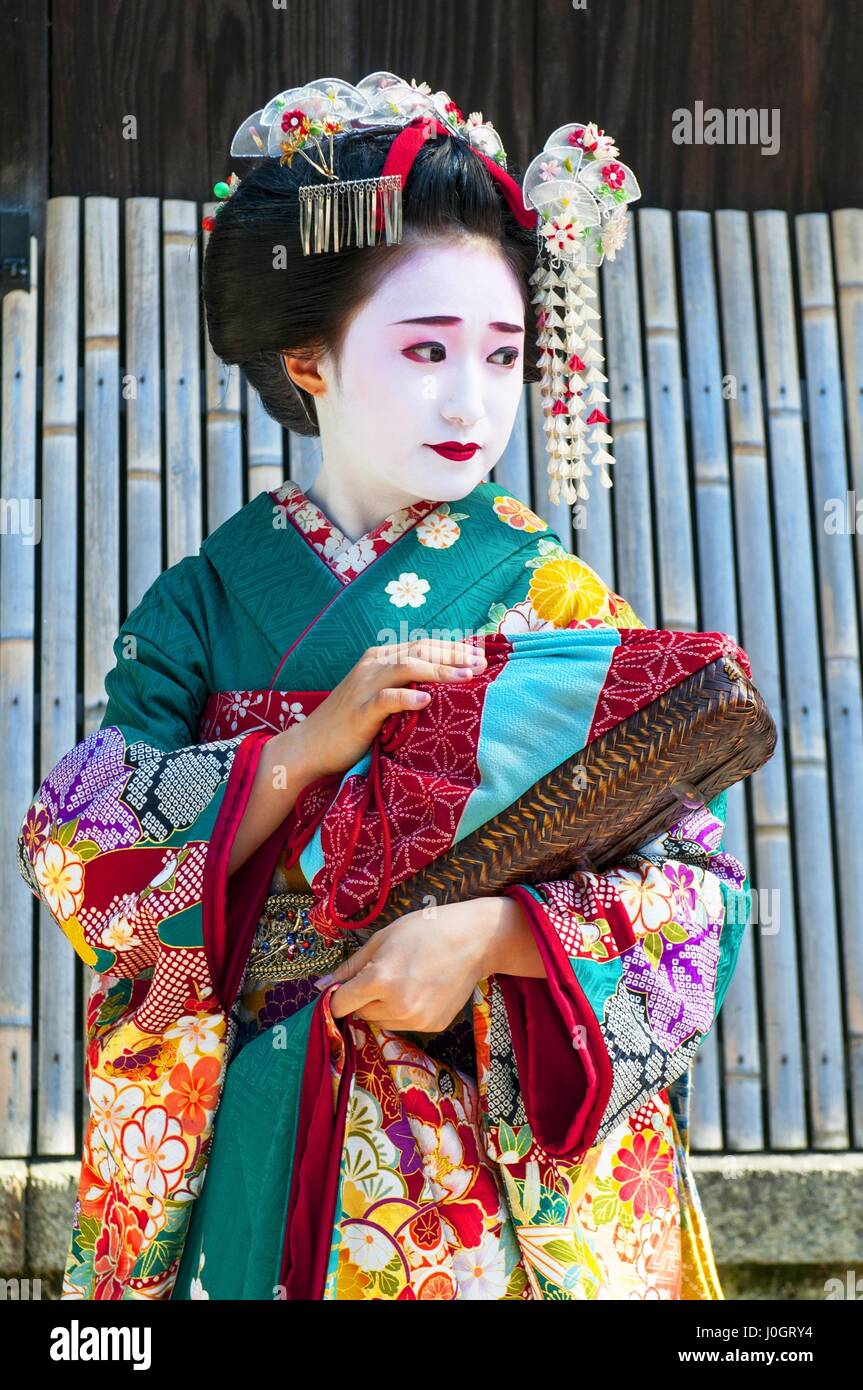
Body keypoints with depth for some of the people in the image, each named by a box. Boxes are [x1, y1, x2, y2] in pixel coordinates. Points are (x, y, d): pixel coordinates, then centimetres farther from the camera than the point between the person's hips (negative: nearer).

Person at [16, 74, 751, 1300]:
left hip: (513, 1146, 0)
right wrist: (306, 749, -19)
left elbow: (696, 879, -7)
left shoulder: (558, 599, -2)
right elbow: (72, 852, -8)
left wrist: (494, 932, -23)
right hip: (255, 1149, 1)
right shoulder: (209, 598, 0)